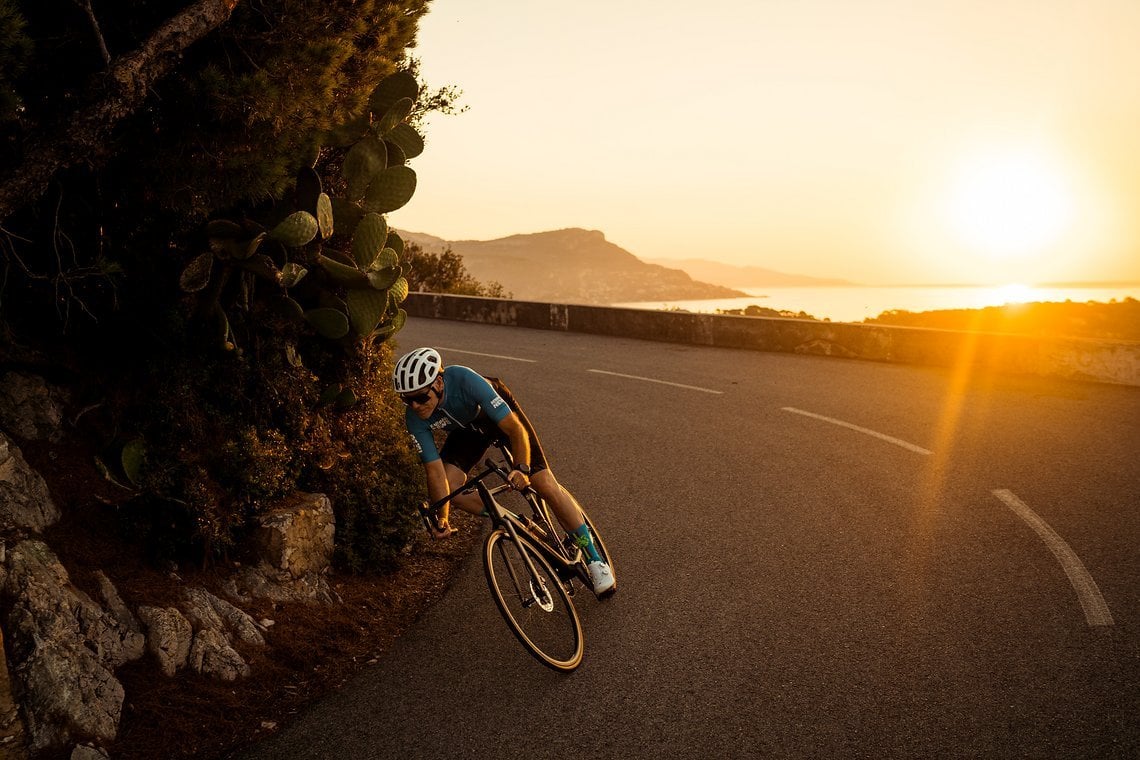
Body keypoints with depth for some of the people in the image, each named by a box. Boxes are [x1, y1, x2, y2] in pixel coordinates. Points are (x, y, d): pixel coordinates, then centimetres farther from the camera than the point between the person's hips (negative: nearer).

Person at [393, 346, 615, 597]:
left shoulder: (466, 381, -41)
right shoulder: (415, 419, -29)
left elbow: (515, 429, -38)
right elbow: (435, 470, -25)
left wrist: (521, 468, -51)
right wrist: (442, 519, -31)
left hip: (499, 414, -4)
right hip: (467, 428, 4)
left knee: (545, 484, -12)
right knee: (450, 486, -20)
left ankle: (595, 559, 2)